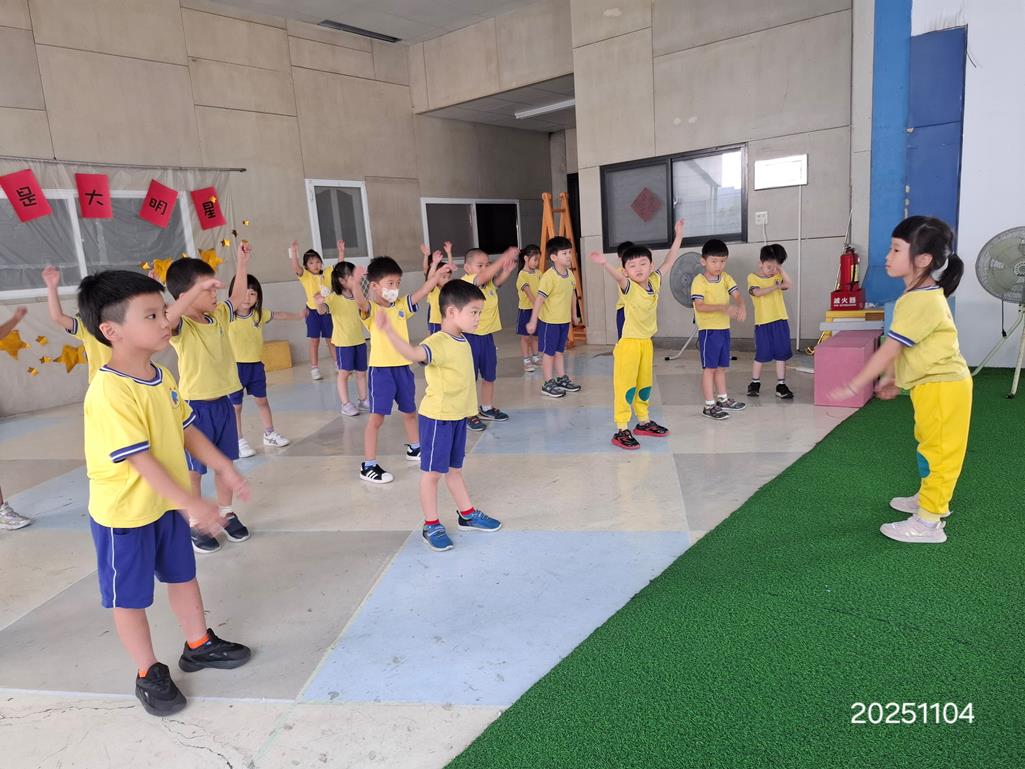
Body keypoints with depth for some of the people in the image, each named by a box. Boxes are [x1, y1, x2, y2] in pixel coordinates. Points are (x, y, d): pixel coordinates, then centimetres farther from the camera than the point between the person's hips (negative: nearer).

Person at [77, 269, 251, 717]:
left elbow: (186, 429, 8)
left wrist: (222, 467, 3)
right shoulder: (109, 392, -28)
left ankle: (198, 645, 41)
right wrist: (192, 504, -32)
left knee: (182, 575, 22)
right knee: (130, 596, 11)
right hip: (124, 513, -8)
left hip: (167, 504, 8)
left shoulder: (162, 377, -1)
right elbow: (140, 460, -30)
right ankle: (149, 674, 28)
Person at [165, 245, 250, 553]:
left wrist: (241, 264, 13)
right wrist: (196, 290, -46)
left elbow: (237, 298, 20)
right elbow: (165, 318, -42)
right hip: (196, 406, -7)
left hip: (223, 401, 7)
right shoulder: (181, 326, -18)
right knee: (193, 470, 7)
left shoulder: (219, 315, 3)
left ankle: (227, 513, 32)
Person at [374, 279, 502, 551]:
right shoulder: (438, 343, -23)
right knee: (432, 472, 5)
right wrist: (388, 330, -59)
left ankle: (467, 514, 34)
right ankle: (431, 526, 16)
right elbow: (413, 353, -44)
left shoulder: (463, 341, 6)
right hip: (437, 417, -8)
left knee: (454, 469, 21)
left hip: (458, 416, 8)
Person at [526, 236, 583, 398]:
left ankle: (561, 379, 29)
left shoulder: (570, 274, 2)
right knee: (549, 352, 3)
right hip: (549, 321, -7)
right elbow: (539, 298, -22)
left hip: (564, 320, 7)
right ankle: (548, 384, 12)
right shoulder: (549, 276, -21)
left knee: (560, 350, 18)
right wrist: (533, 321, -23)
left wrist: (574, 314, 21)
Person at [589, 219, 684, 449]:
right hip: (629, 343, -7)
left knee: (645, 384, 19)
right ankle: (621, 431, -2)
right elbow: (617, 276, -36)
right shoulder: (628, 287, -15)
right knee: (625, 386, -6)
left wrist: (679, 235, 17)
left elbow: (669, 261, 14)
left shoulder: (655, 282, 3)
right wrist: (604, 263, -57)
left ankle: (644, 422, 34)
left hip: (647, 343, 7)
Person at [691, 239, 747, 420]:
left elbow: (736, 294, -6)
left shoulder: (725, 278, 6)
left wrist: (741, 306, -28)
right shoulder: (699, 281, -14)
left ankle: (723, 399, 31)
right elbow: (699, 306, -24)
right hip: (708, 330, -6)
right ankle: (709, 405, 5)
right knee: (709, 368, -2)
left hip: (724, 328, 7)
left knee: (721, 367, 18)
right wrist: (723, 307, -34)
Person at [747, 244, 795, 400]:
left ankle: (781, 385, 12)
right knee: (761, 355, 4)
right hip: (763, 322, -3)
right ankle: (755, 383, 20)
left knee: (781, 354, 5)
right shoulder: (752, 277, -2)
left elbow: (790, 285, -8)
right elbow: (757, 292, -20)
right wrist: (773, 287, -31)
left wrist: (780, 269, -7)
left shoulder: (777, 276, 8)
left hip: (780, 321, 4)